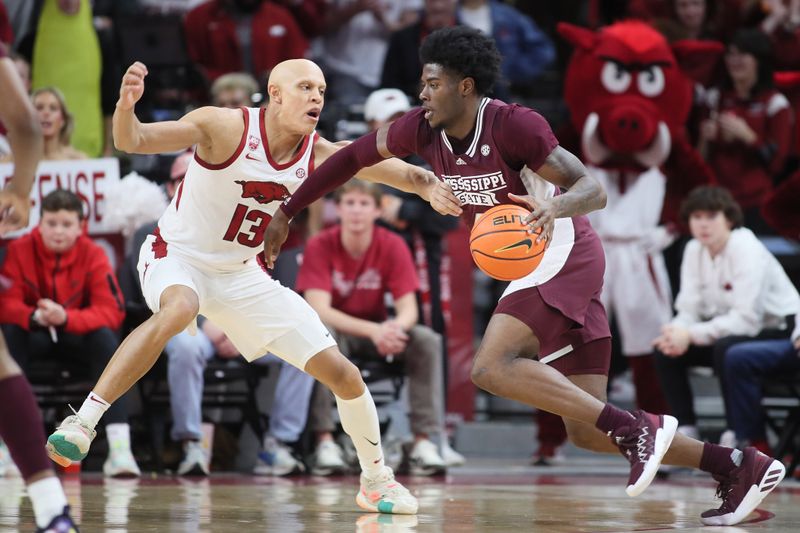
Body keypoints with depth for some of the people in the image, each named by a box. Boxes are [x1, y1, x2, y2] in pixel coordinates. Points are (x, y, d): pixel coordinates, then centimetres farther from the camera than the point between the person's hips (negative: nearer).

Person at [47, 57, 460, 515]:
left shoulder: (320, 156, -10)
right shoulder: (227, 127, -23)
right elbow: (132, 142, -28)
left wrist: (430, 185, -28)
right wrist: (126, 106, -50)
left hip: (241, 273, 5)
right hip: (177, 255, -5)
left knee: (344, 375, 2)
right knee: (179, 310, -42)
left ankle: (376, 479, 26)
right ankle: (82, 422, -36)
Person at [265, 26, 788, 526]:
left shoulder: (513, 125, -18)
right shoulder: (423, 129, 1)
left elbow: (593, 189, -20)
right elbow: (354, 155, 14)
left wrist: (553, 206, -42)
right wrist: (287, 211, 14)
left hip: (564, 254, -8)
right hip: (531, 269, 8)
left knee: (492, 366, -26)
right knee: (586, 430, 2)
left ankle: (637, 428, -24)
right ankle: (741, 466, 6)